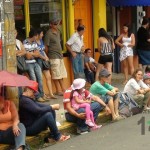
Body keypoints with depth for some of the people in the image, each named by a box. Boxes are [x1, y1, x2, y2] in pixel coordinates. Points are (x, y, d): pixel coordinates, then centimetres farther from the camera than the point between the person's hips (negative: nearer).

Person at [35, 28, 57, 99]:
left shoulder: (41, 41, 14)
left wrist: (47, 58, 5)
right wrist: (45, 58, -8)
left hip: (44, 61, 9)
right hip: (38, 61, -9)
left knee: (48, 77, 6)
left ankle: (51, 94, 9)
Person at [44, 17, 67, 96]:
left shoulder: (58, 32, 12)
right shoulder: (49, 34, -12)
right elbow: (46, 46, -12)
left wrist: (61, 53, 14)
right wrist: (47, 56, -9)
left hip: (60, 55, 8)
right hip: (53, 56, -8)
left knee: (62, 73, 13)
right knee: (56, 74, -3)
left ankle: (63, 89, 21)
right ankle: (58, 91, 5)